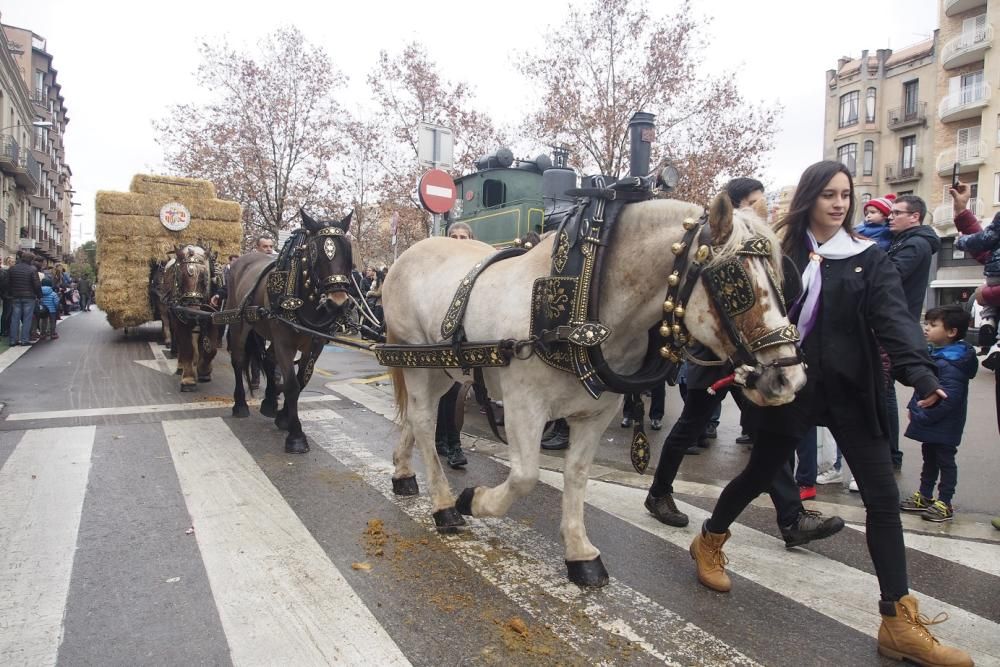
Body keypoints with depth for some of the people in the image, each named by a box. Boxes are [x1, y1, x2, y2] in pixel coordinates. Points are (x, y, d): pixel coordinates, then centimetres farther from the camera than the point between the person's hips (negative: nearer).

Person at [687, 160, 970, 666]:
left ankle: (900, 623, 13)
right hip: (792, 385, -2)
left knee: (883, 498, 1)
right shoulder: (781, 252, -1)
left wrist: (920, 372, -27)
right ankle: (709, 541, 38)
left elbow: (894, 318, -11)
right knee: (759, 474, 12)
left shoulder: (869, 258, 2)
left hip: (851, 391, 2)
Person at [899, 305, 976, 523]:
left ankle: (944, 504, 16)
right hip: (930, 424, 9)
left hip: (944, 427, -9)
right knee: (929, 458, 20)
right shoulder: (932, 353, 4)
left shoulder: (951, 364, -26)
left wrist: (921, 416, -21)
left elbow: (947, 398, -29)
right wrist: (913, 407, 9)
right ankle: (924, 496, 33)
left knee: (945, 461, 4)